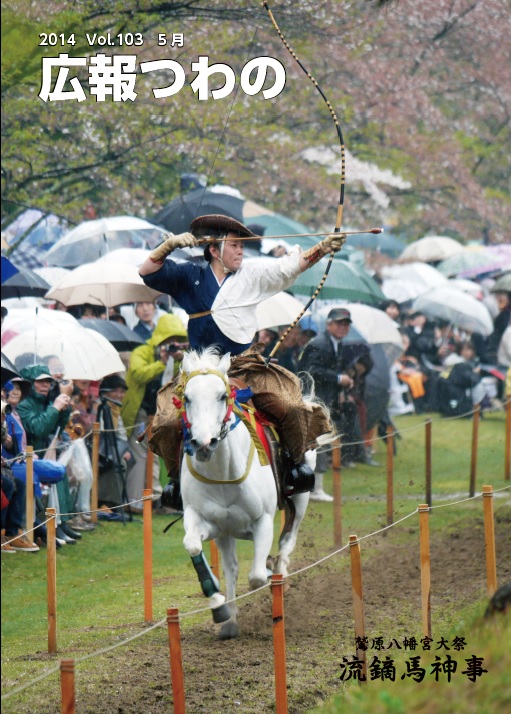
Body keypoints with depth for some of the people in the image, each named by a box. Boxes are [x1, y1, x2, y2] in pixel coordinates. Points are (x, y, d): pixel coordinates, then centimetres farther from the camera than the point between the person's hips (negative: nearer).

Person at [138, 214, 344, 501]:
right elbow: (148, 273, 3)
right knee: (168, 424, -15)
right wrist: (171, 245, -11)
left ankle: (297, 461, 5)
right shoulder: (190, 277, 7)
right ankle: (178, 477, 10)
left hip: (247, 367, 0)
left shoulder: (252, 275, 8)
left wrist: (324, 247, -15)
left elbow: (293, 265, 0)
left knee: (290, 409, -19)